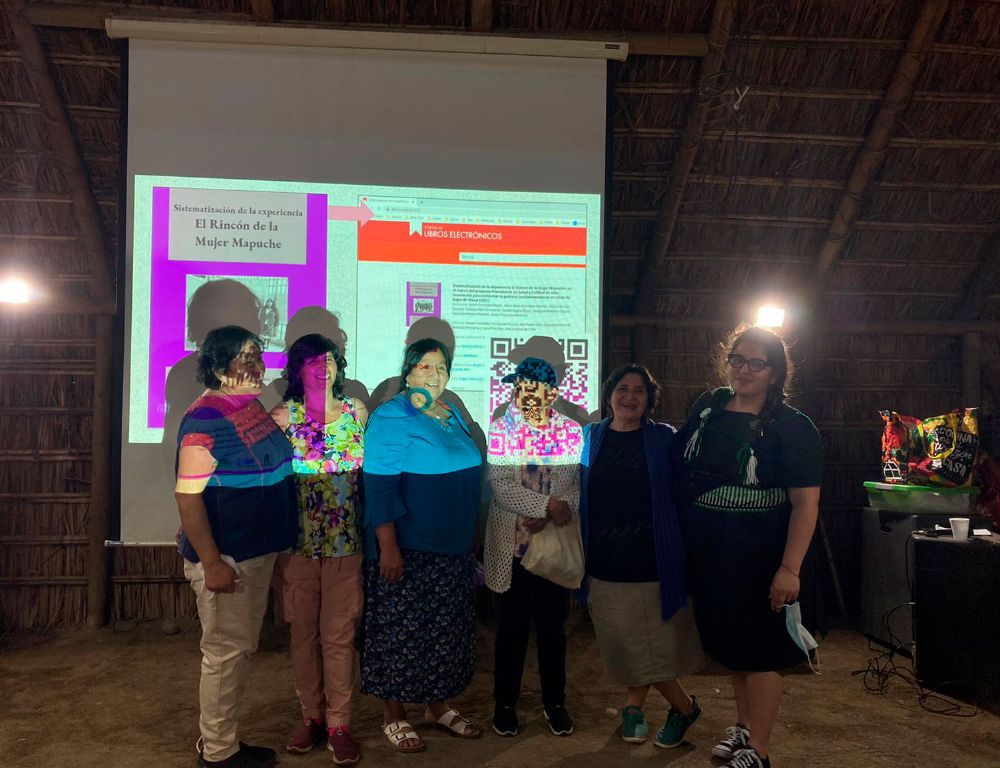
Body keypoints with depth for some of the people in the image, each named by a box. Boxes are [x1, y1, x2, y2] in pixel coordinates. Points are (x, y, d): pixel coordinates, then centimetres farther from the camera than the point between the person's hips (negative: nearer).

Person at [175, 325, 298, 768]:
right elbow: (187, 495, -22)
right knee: (226, 651, 5)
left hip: (259, 551, 9)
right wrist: (211, 563, -23)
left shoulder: (253, 407, 6)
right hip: (225, 558, -9)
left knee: (243, 648, 18)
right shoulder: (205, 419, -19)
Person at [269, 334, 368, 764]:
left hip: (345, 541, 0)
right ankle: (312, 716, 27)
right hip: (298, 541, 0)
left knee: (339, 635, 4)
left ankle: (339, 724, 16)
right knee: (303, 632, 11)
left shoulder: (356, 412, 4)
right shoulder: (283, 416, -1)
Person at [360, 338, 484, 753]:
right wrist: (388, 548, -22)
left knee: (447, 629, 16)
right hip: (406, 549, -7)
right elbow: (379, 486, -17)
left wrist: (470, 538, 17)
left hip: (454, 549, 7)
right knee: (401, 631, 4)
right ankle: (394, 716, 21)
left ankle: (439, 705, 32)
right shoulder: (391, 418, -12)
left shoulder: (453, 416, 10)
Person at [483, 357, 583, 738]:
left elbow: (579, 487, -5)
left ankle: (554, 701, 30)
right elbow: (501, 485, -13)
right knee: (512, 627, 10)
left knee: (552, 626, 13)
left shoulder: (571, 431, 1)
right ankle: (505, 702, 26)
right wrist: (548, 505, -21)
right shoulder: (501, 429, -3)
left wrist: (547, 518, -18)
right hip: (511, 544, -1)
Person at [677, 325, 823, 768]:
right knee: (730, 644, 19)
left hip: (764, 560, -5)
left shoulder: (792, 428, -13)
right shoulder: (706, 408, 2)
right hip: (710, 555, 6)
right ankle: (743, 725, 39)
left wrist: (789, 569, -23)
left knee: (761, 652, 6)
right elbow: (680, 468, 13)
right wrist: (682, 539, 9)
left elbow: (806, 503, -17)